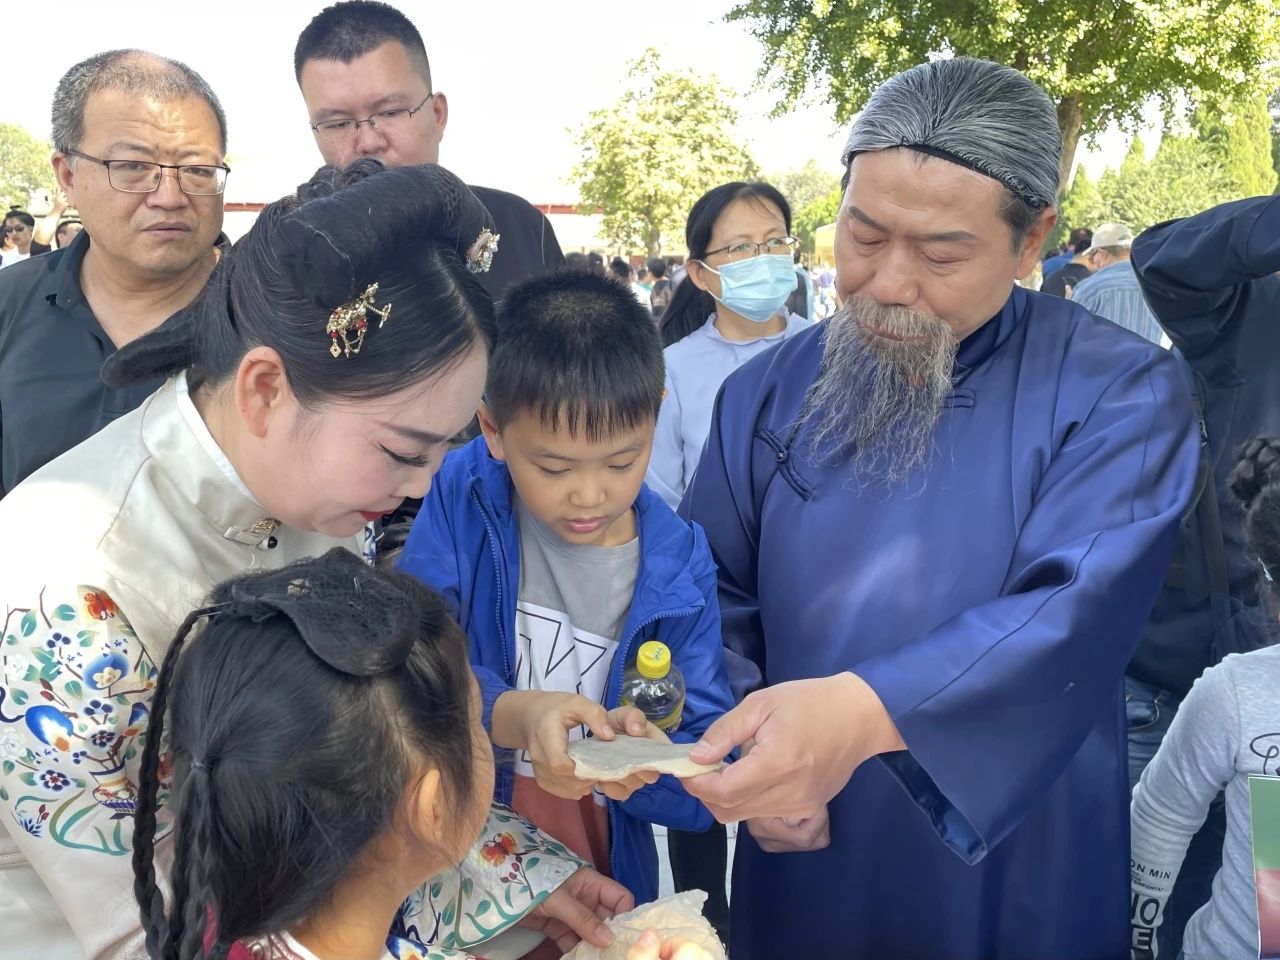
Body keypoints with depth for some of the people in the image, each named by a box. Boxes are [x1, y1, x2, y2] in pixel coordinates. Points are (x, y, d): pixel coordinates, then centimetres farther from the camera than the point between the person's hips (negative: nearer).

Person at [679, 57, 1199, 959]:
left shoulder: (1119, 393, -14)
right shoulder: (769, 389, -3)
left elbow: (1074, 614, -26)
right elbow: (716, 600, 1)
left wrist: (863, 712, -41)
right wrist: (748, 744, -17)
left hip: (1012, 877, -2)